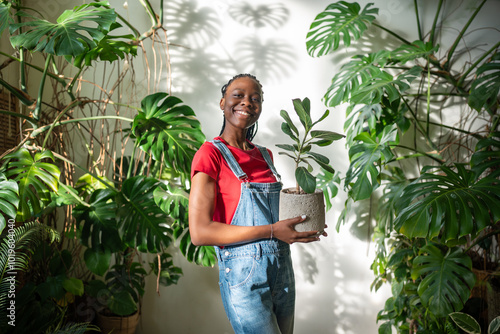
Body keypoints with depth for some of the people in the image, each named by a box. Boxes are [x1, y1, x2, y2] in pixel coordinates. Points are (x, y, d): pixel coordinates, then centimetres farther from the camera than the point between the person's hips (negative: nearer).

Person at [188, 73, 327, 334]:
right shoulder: (211, 154, -10)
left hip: (282, 272, 7)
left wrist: (301, 222, 2)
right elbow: (200, 232, -18)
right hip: (244, 275, -7)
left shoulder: (265, 156, 10)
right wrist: (272, 231, -20)